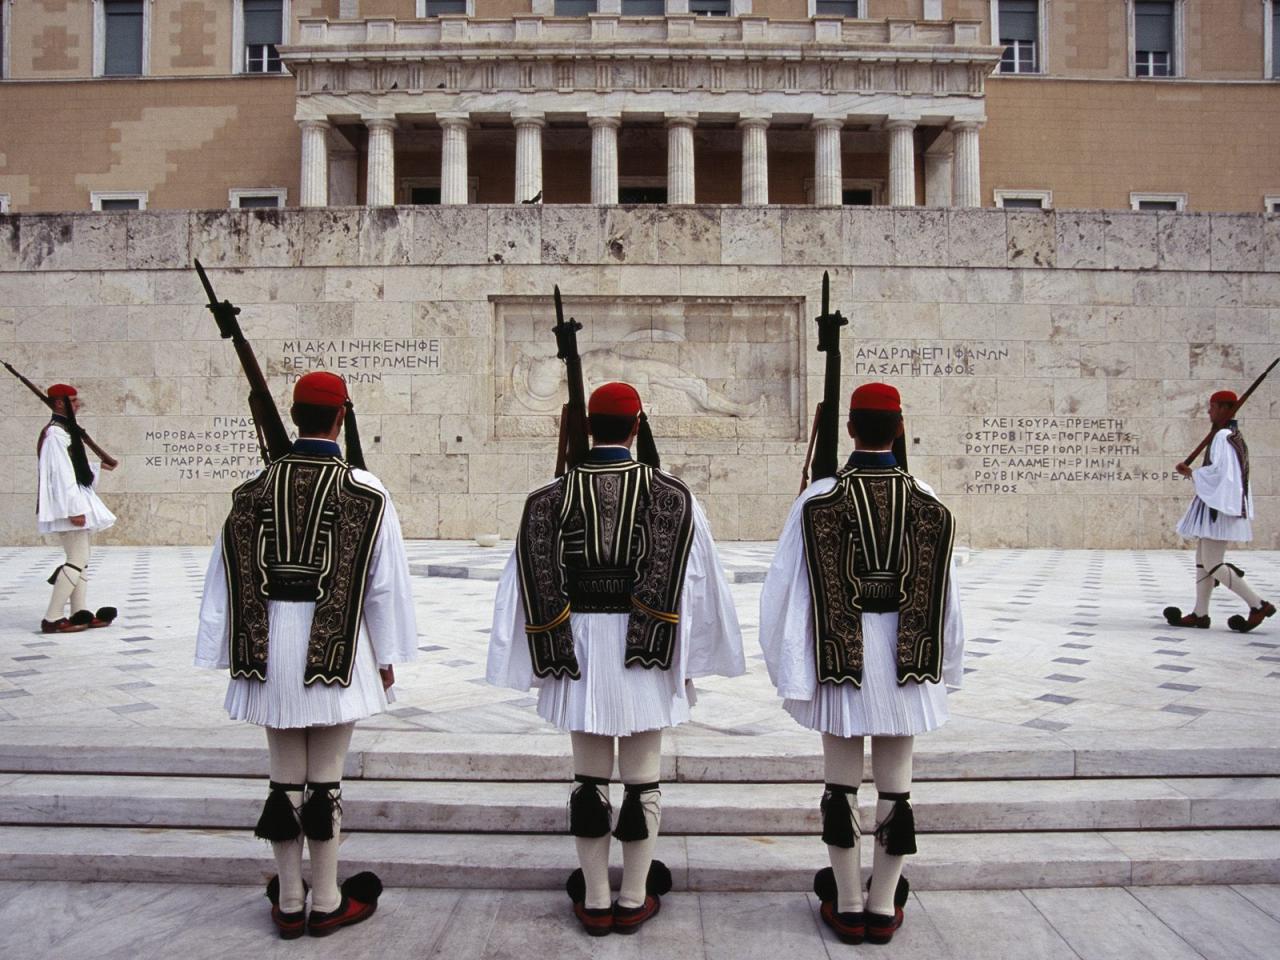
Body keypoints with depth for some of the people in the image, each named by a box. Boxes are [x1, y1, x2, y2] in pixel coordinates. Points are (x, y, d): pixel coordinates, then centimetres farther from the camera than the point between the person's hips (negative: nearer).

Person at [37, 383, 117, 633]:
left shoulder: (66, 430, 16)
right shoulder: (55, 433, -14)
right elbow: (62, 474, -20)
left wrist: (99, 466, 25)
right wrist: (74, 509, -22)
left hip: (74, 504, 10)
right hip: (67, 507, -10)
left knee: (80, 560, 10)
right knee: (78, 561, -11)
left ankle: (80, 614, 13)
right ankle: (52, 619, -7)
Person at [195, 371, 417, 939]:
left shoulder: (256, 488, 0)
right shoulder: (365, 491, -8)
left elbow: (230, 576, 3)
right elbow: (385, 580, -5)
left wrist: (236, 653, 11)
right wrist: (386, 656, 6)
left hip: (271, 645, 3)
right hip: (337, 648, -3)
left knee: (284, 777, 13)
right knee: (325, 778, 7)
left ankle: (288, 902, 24)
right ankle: (326, 903, 18)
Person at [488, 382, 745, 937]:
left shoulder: (551, 497, -1)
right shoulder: (671, 496, -5)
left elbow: (532, 584, -3)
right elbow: (695, 585, -7)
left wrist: (546, 655, 4)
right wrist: (688, 658, 0)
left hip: (577, 649, 1)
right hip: (646, 657, -1)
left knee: (589, 776, 12)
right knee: (642, 778, 10)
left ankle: (595, 902, 21)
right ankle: (634, 900, 20)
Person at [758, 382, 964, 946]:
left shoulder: (818, 500, -9)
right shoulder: (927, 503, -3)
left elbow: (787, 593, -9)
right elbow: (944, 597, 3)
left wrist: (792, 674, -2)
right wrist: (942, 666, 15)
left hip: (840, 657, -1)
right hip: (906, 660, 2)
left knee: (841, 782, 10)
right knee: (895, 783, 11)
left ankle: (847, 906, 20)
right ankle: (884, 907, 21)